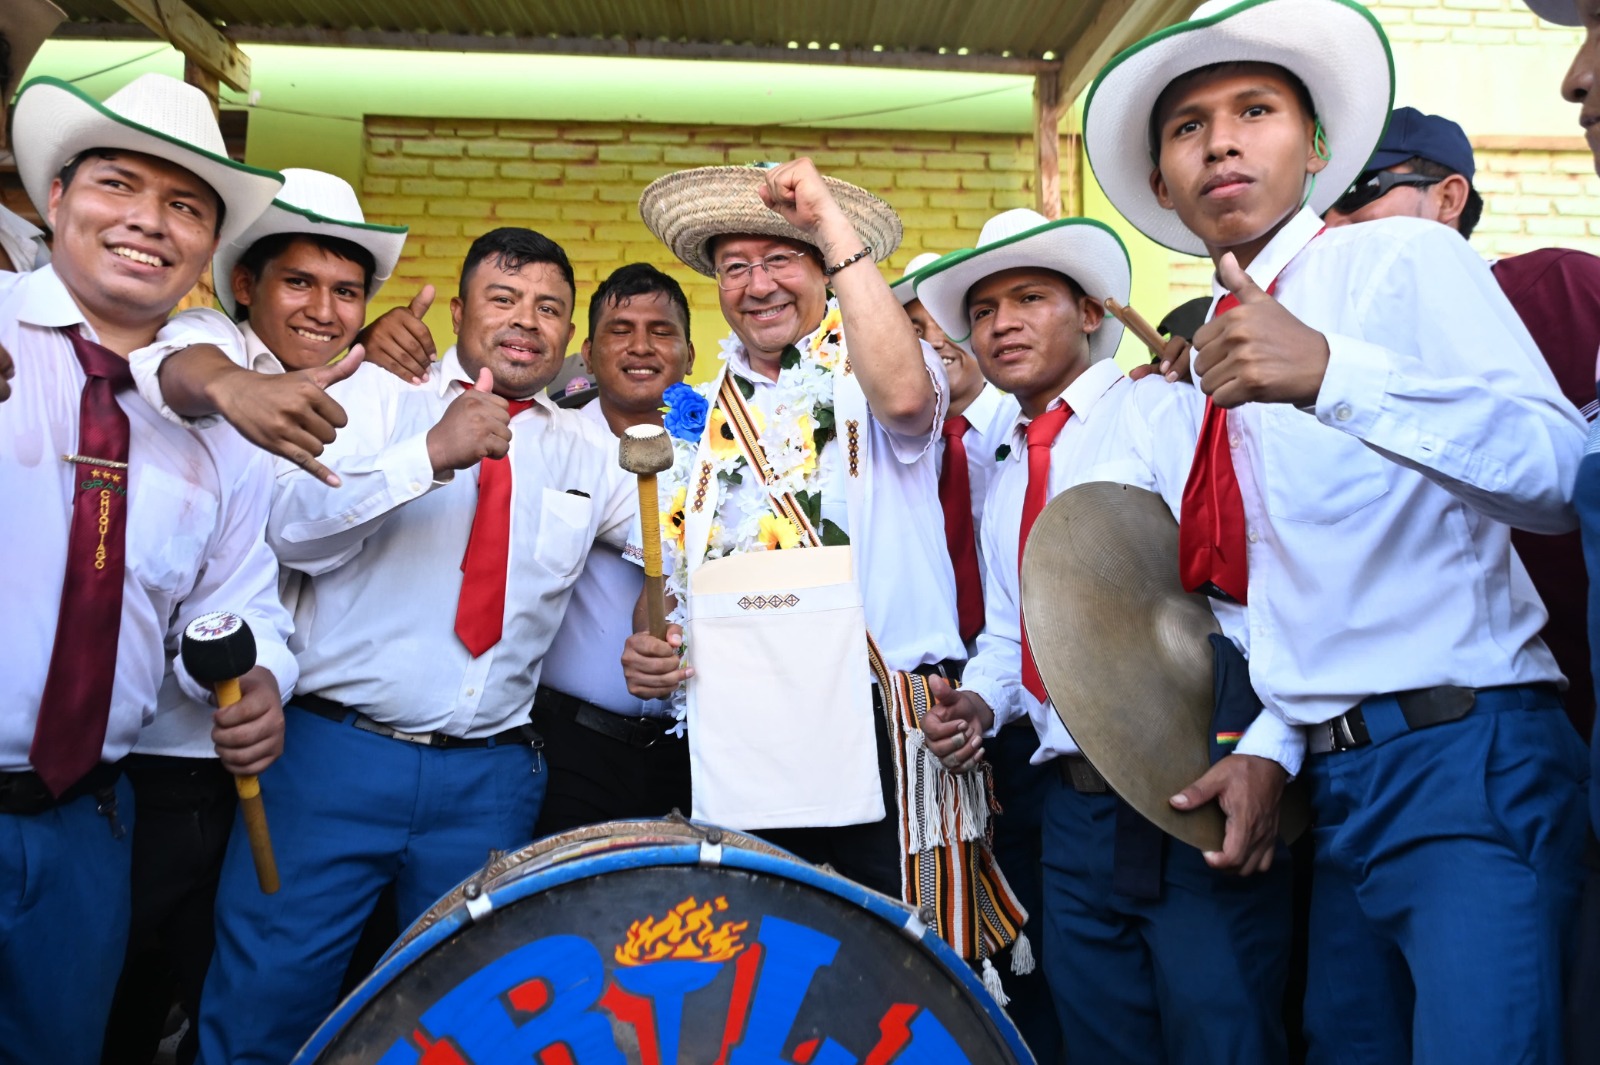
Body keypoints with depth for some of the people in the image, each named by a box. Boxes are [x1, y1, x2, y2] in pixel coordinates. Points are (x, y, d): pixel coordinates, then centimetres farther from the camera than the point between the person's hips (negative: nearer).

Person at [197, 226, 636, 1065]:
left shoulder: (589, 452, 10)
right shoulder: (374, 394, 3)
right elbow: (293, 530, -11)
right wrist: (429, 454, -24)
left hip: (491, 782, 3)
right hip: (333, 755, -2)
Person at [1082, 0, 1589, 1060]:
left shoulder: (1404, 257, -6)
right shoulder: (1222, 345, 14)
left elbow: (1562, 478, -21)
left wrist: (1333, 371, -33)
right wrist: (1272, 742, 5)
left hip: (1467, 762, -6)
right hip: (1341, 783, 7)